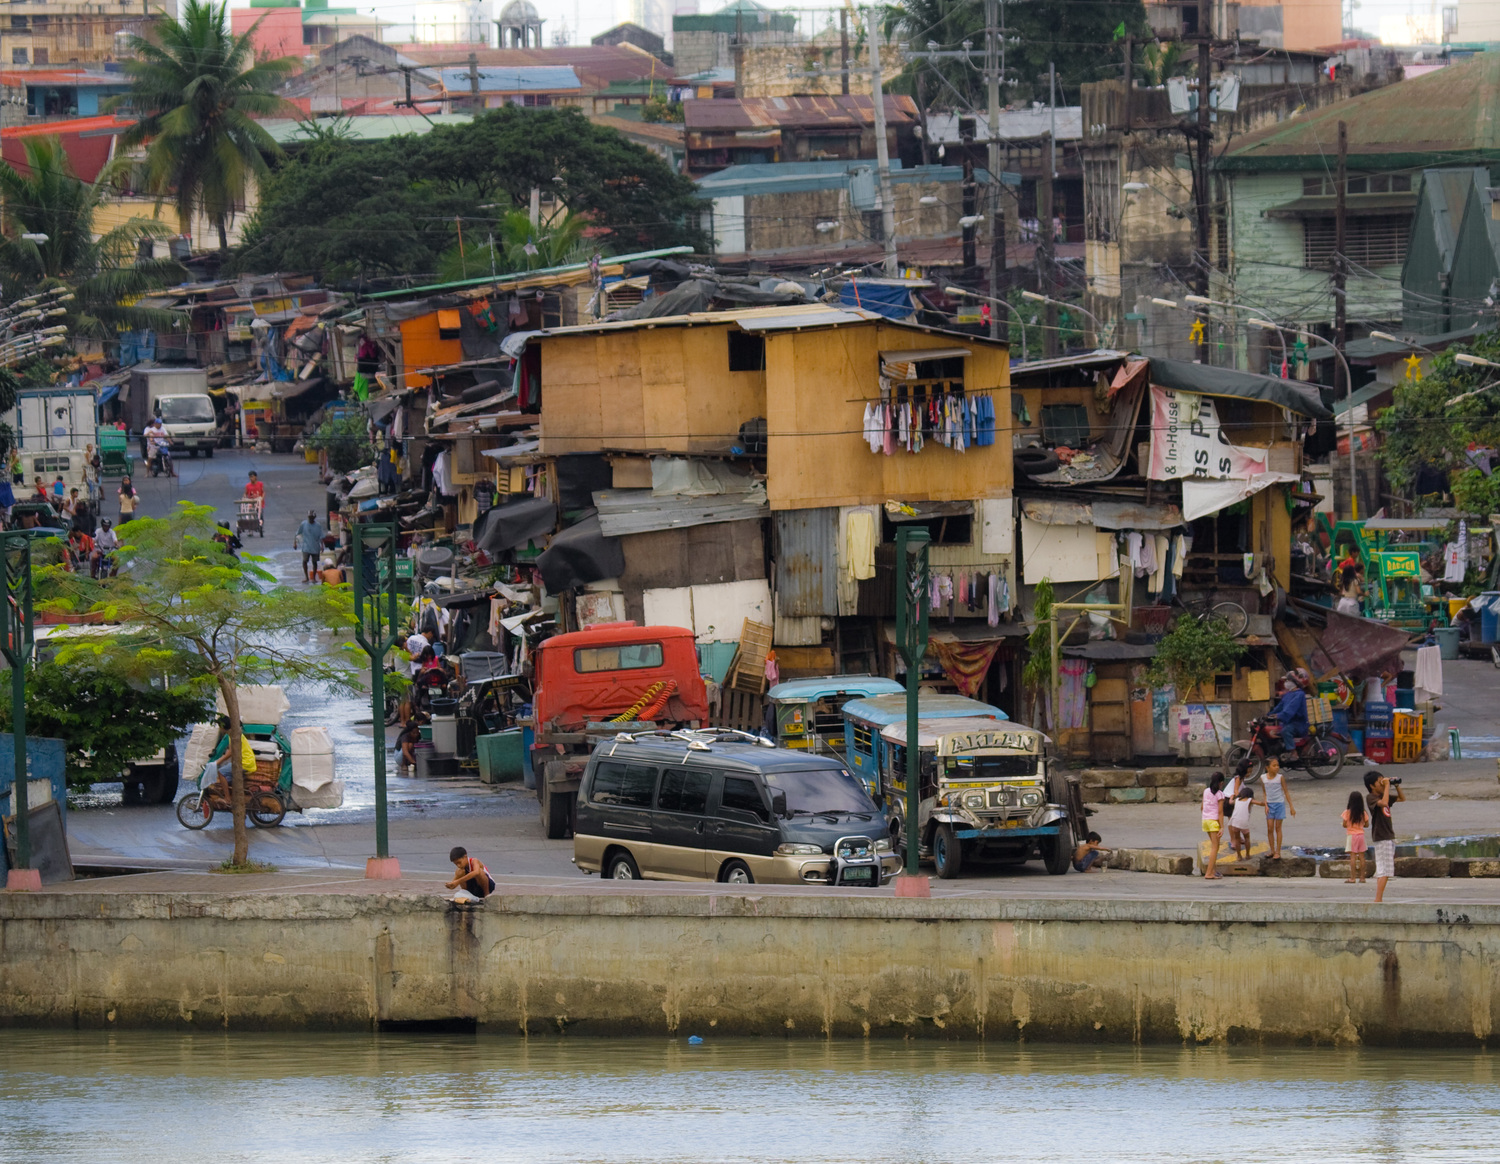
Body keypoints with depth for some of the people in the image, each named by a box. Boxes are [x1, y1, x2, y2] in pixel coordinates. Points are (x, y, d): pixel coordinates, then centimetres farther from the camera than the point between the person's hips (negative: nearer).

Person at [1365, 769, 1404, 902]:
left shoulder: (1382, 795, 15)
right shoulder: (1370, 797, -9)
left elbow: (1402, 798, 25)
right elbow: (1383, 803, -28)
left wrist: (1396, 786, 9)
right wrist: (1387, 786, -19)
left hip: (1390, 836, 9)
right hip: (1381, 837, -9)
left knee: (1381, 871, 11)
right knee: (1385, 871, -14)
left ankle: (1378, 900, 14)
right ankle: (1378, 900, -18)